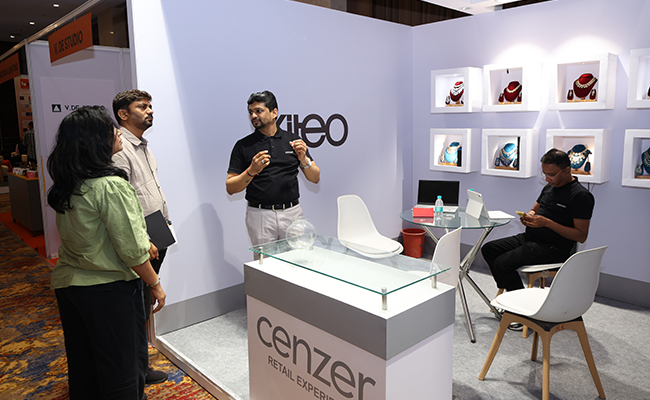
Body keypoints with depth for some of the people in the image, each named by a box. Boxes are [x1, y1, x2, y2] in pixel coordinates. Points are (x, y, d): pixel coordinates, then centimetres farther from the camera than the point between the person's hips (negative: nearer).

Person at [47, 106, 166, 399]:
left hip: (66, 284, 8)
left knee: (82, 367, 23)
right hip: (109, 289, -7)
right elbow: (131, 250, -21)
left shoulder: (65, 186, 1)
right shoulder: (111, 186, -23)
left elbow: (73, 236, 9)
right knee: (121, 368, 11)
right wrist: (155, 284, -9)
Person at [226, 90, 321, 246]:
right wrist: (251, 171, -15)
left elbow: (315, 178, 7)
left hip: (292, 213, 1)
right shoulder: (243, 146, 4)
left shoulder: (293, 140, 8)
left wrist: (303, 159, -11)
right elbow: (230, 188, 1)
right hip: (260, 215, -1)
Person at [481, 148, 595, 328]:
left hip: (553, 248, -9)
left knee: (503, 263, -24)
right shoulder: (549, 187, 13)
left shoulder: (581, 195, -13)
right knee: (488, 249, 1)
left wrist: (547, 222, -22)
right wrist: (528, 216, 0)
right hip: (529, 238, 9)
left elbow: (581, 236, -16)